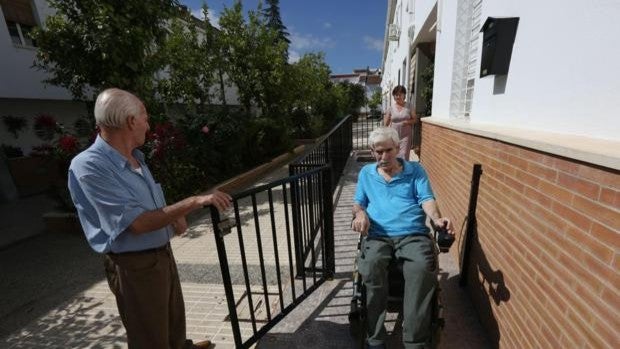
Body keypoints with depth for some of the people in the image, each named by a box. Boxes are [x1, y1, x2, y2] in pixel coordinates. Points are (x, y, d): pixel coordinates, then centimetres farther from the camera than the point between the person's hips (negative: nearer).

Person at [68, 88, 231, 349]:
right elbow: (137, 223, -29)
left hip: (163, 253, 8)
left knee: (175, 317, 30)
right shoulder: (89, 166, -23)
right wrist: (194, 202, -32)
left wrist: (175, 216, -3)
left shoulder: (135, 156, 3)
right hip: (135, 266, -8)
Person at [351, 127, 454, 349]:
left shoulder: (415, 170, 15)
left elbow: (426, 199, 4)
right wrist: (360, 214, -6)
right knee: (371, 267, -31)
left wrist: (437, 218, -18)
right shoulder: (366, 173, 20)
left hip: (414, 234, 0)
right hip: (377, 235, 1)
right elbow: (358, 202, 18)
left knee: (423, 268, -32)